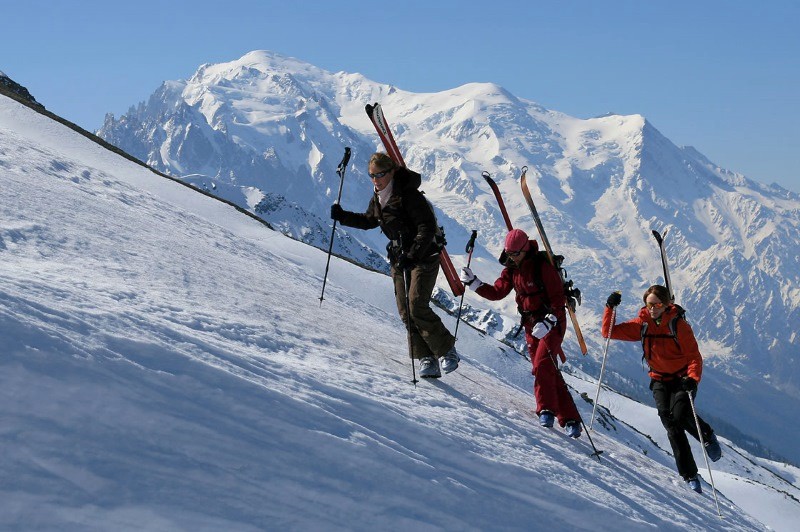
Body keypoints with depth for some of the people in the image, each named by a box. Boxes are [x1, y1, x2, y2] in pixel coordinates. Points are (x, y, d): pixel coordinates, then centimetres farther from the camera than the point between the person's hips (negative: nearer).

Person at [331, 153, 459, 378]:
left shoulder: (408, 195, -19)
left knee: (416, 307, -17)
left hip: (424, 256, -8)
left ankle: (447, 351, -3)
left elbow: (427, 227, -24)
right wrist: (343, 216, 11)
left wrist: (412, 255, -33)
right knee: (405, 311, 0)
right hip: (399, 258, 8)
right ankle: (427, 359, 3)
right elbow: (369, 221, 25)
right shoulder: (378, 197, 6)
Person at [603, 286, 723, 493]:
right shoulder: (641, 324, -2)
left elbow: (694, 356, -17)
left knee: (680, 415, -25)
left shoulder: (679, 325, -13)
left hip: (682, 378, -3)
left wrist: (692, 378, -35)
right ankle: (690, 476, -5)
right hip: (660, 381, 3)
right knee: (671, 424, -11)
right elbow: (609, 332, 2)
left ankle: (707, 435, 9)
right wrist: (610, 309, -13)